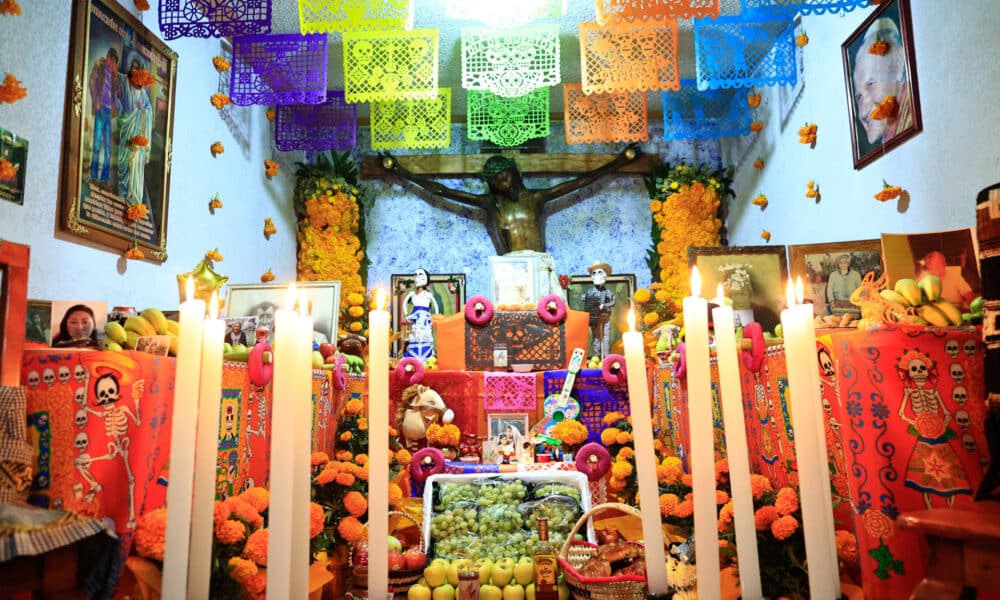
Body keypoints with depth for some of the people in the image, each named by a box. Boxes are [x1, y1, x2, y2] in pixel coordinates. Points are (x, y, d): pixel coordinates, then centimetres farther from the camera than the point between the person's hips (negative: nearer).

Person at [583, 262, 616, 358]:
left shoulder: (607, 292, 3)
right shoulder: (590, 291, 0)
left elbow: (613, 302, -6)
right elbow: (587, 305, -5)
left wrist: (604, 305, -21)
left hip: (605, 317, 1)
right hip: (595, 317, -1)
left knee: (606, 337, 1)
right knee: (595, 337, 2)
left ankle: (606, 356, 5)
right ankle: (597, 356, 6)